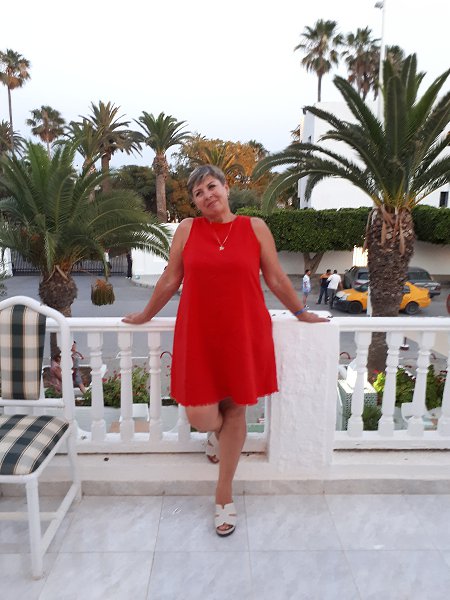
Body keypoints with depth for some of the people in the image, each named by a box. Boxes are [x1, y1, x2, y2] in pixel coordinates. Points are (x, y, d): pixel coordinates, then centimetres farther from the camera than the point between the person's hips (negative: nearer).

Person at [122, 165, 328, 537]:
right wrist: (146, 316, 17)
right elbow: (170, 279, 10)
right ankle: (218, 429, 42)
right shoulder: (187, 229, 2)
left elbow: (276, 278, 9)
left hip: (244, 335, 0)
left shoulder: (255, 227, 2)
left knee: (235, 411, 11)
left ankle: (224, 496, 30)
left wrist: (302, 313, 14)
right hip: (199, 336, 0)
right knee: (201, 418, 0)